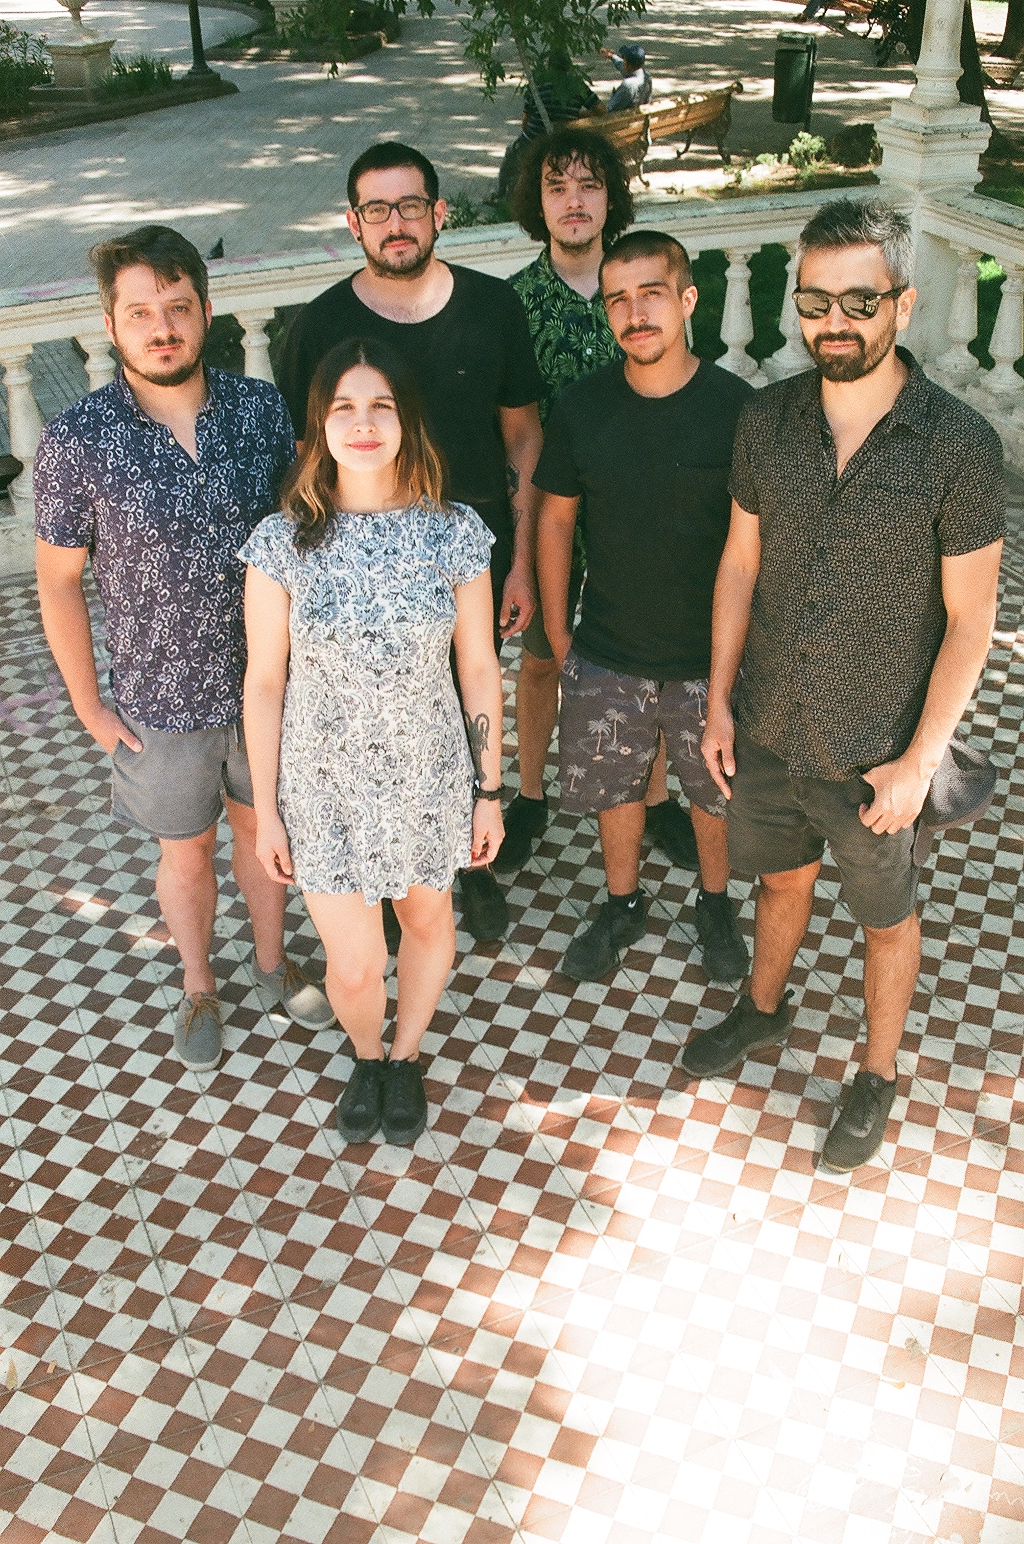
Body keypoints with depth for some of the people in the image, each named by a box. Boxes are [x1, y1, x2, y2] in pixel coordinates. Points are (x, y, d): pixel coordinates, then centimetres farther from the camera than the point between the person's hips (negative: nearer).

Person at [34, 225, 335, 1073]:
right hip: (163, 699, -2)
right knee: (186, 847, 18)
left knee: (262, 823, 22)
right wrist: (90, 707, -5)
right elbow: (59, 582, -7)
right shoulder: (76, 441, -16)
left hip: (268, 680, 2)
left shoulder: (261, 407, -9)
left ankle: (273, 961, 47)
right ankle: (200, 988, 43)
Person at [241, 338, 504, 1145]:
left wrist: (489, 789, 2)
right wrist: (265, 809, -1)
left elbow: (479, 669, -3)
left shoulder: (456, 533, -11)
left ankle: (406, 1058, 51)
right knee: (355, 967, 6)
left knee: (427, 921, 21)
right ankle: (367, 1057, 43)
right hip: (324, 784, -1)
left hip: (428, 776, 1)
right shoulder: (283, 541, -12)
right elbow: (265, 682, -5)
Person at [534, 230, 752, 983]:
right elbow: (556, 517, 3)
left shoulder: (739, 408, -14)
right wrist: (557, 632, 5)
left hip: (711, 655, -1)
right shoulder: (582, 407, -8)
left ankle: (716, 903, 45)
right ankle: (624, 905, 43)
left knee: (717, 789, 17)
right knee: (612, 786, 17)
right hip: (606, 657, 2)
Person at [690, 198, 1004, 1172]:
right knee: (782, 876, 26)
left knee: (885, 915, 17)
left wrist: (919, 760, -14)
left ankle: (878, 1074, 40)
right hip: (767, 729, 3)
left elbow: (970, 618, -13)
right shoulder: (767, 421, -6)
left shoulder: (959, 444, -18)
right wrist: (719, 701, 4)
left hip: (876, 751, -3)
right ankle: (763, 1009, 52)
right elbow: (740, 563, 3)